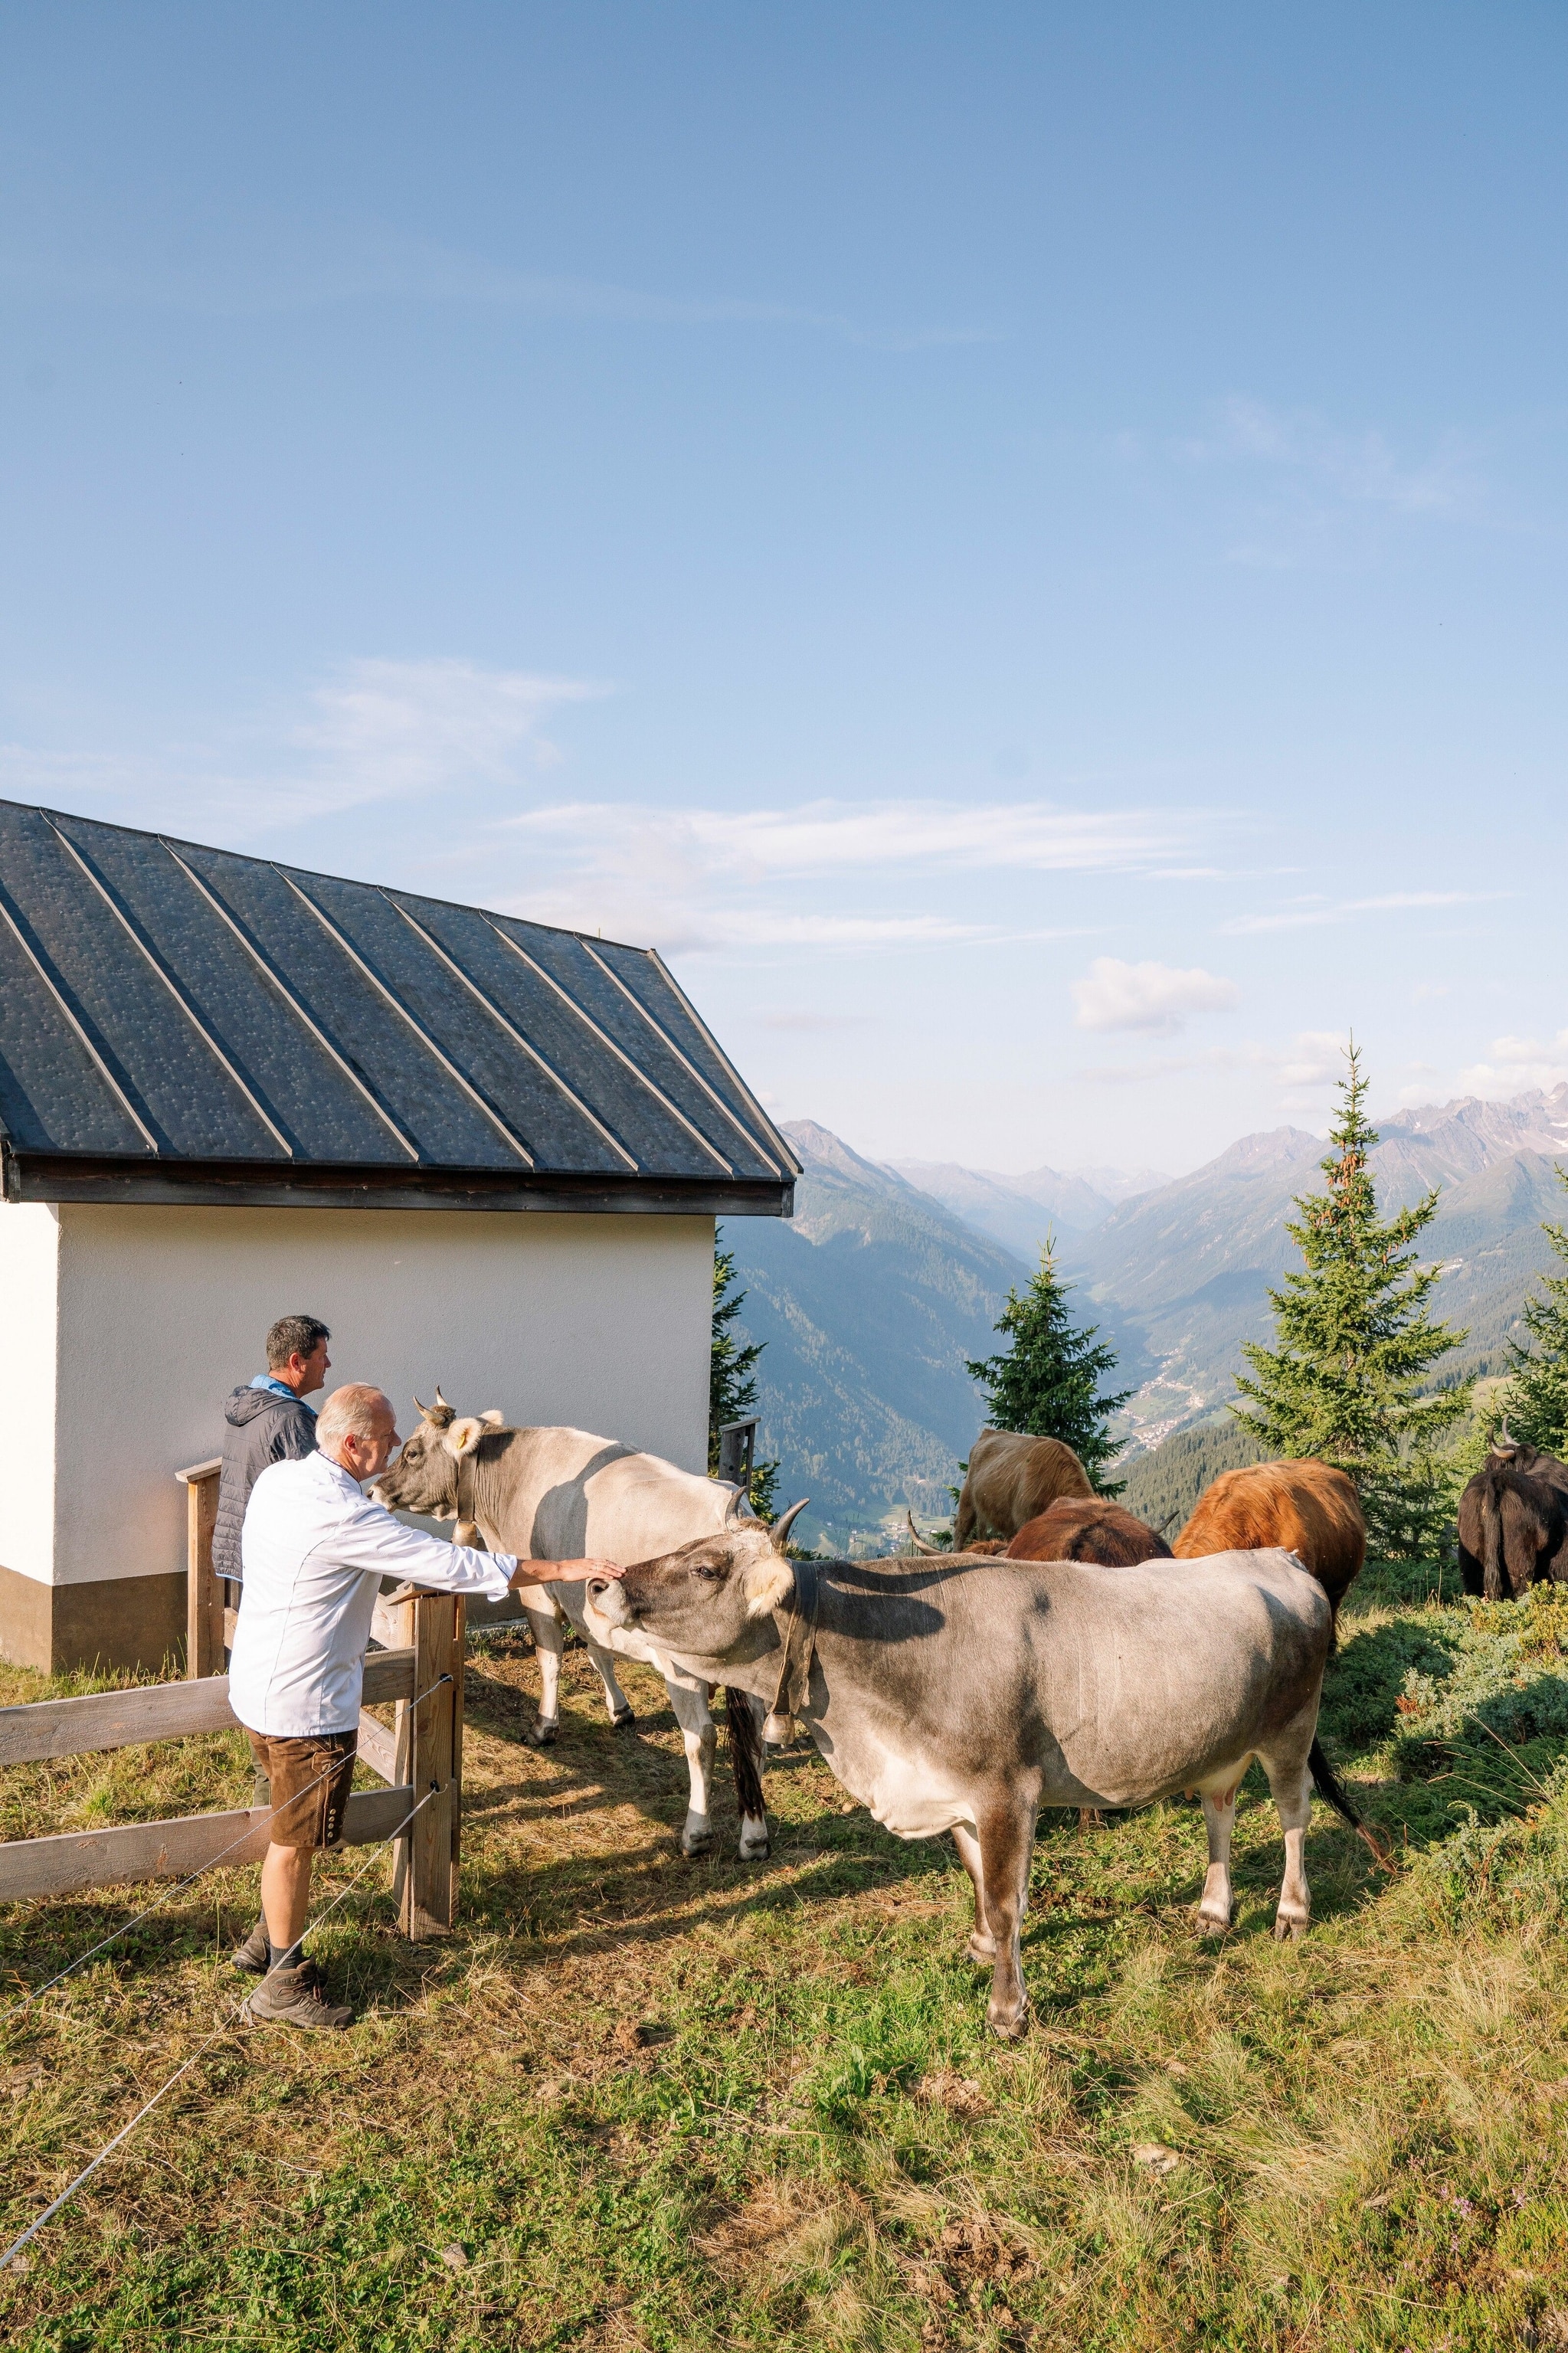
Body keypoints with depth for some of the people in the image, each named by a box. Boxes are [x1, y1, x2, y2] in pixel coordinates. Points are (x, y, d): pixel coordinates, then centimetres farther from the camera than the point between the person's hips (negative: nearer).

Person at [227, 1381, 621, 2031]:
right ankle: (283, 1983, 23)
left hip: (260, 1685, 9)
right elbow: (449, 1564, -26)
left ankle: (266, 1940, 41)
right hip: (304, 1702, -9)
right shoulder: (342, 1515, -28)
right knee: (294, 1840, 7)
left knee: (290, 1826, 25)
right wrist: (560, 1569, -19)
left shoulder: (277, 1478, 1)